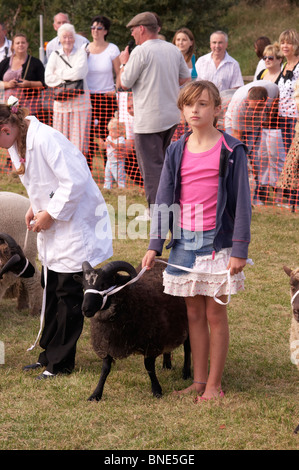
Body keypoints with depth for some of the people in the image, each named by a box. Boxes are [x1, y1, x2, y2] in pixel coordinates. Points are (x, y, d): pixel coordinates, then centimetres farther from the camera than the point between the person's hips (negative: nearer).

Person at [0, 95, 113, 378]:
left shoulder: (45, 140, -25)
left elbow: (75, 181, -26)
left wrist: (50, 214, -18)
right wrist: (35, 207, 4)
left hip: (76, 223, -9)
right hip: (52, 227, 9)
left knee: (68, 292, -2)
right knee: (51, 288, 14)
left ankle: (60, 362, 6)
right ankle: (49, 354, 24)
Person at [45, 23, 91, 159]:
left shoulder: (81, 53, 5)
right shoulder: (55, 56, 12)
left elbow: (79, 73, -11)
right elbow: (48, 78, 3)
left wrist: (60, 74, -1)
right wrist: (67, 80, -7)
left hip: (80, 101, -2)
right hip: (61, 103, 2)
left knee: (79, 138, -5)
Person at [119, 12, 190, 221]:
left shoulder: (140, 52, -15)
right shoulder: (173, 50, 7)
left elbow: (124, 83, -10)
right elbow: (185, 78, 14)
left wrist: (124, 62, 6)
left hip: (149, 120, -7)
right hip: (172, 116, 7)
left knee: (151, 165, -1)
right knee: (162, 161, 20)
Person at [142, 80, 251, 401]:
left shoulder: (231, 151, -5)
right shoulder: (177, 152, 6)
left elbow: (241, 202, -6)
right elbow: (163, 199, 9)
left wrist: (239, 250, -10)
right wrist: (154, 245, 3)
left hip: (217, 241, -4)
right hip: (184, 240, 4)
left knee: (215, 315, 3)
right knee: (194, 314, 10)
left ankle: (214, 385, 13)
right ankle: (198, 381, 20)